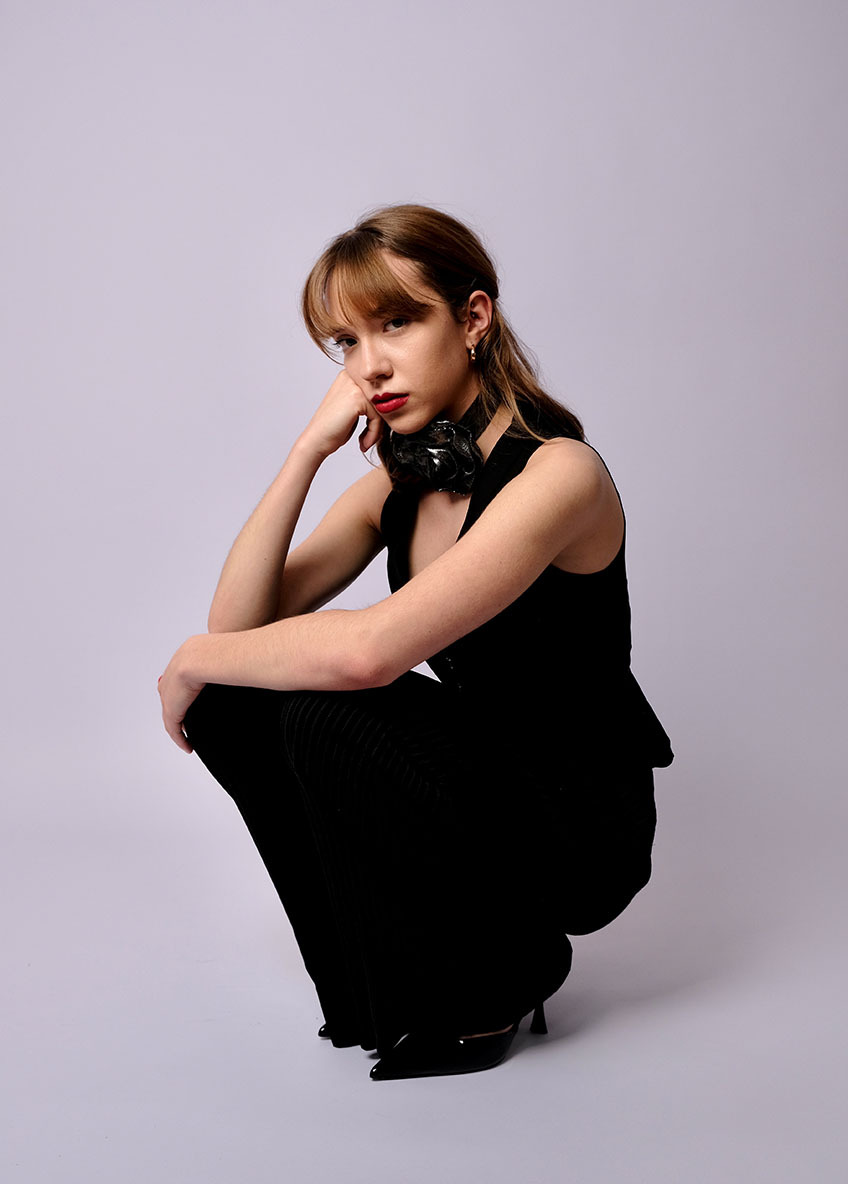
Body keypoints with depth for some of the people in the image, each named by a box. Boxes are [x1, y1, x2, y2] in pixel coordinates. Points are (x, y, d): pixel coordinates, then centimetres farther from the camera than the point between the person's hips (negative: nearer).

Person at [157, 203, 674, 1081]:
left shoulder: (558, 472, -22)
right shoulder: (400, 476, 3)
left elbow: (369, 651, -35)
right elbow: (239, 622, -6)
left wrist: (195, 659, -18)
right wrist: (310, 448, -15)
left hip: (579, 827, -7)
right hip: (470, 784, 7)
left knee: (328, 712, -28)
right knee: (231, 702, -7)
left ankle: (486, 994, -4)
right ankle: (380, 981, 9)